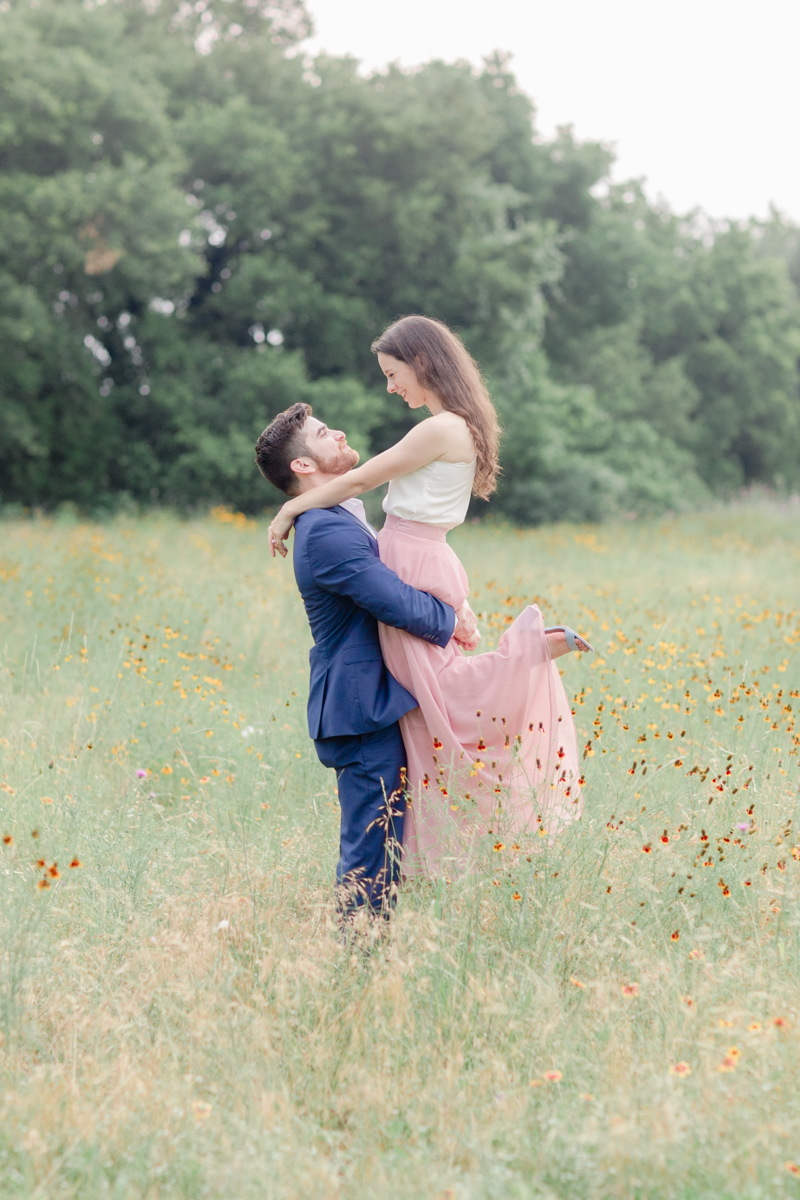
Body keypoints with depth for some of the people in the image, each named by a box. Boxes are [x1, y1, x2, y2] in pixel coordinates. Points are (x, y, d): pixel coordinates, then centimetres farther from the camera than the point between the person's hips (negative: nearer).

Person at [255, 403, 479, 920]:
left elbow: (396, 581, 20)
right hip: (364, 708, -11)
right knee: (373, 845, -7)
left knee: (380, 844, 15)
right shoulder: (327, 532, -18)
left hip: (372, 703, 11)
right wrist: (451, 622, -6)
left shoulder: (342, 519, 17)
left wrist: (453, 606, 0)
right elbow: (397, 602, -24)